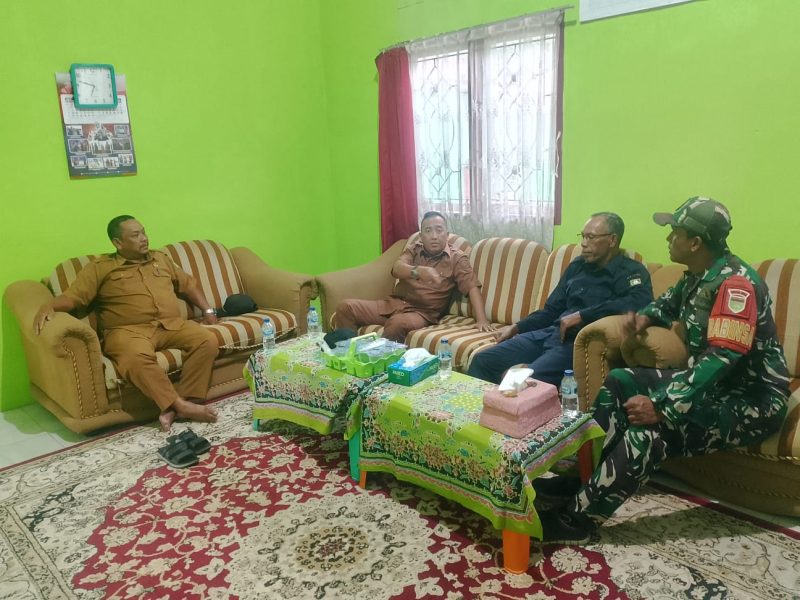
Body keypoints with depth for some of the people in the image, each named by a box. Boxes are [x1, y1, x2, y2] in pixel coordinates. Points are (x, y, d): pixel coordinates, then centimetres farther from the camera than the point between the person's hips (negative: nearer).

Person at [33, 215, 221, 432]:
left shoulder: (160, 258, 22)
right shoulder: (100, 268, 9)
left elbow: (189, 285, 29)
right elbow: (72, 296, 1)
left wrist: (207, 310, 17)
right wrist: (48, 306, -20)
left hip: (172, 325, 4)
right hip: (129, 331, -4)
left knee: (207, 340, -24)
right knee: (138, 357, -40)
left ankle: (178, 405, -26)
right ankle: (181, 405, -35)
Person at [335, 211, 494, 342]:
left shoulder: (457, 258, 2)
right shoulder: (414, 250, 11)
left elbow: (472, 288, -7)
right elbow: (397, 268, -10)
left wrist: (481, 320, -22)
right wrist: (418, 271, -33)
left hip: (422, 313, -4)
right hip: (394, 303, 4)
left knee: (398, 324, -39)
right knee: (345, 307, -13)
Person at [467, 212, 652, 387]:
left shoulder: (630, 271, -1)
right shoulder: (577, 266, 19)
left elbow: (640, 301, -25)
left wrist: (582, 315, -23)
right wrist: (516, 327, 13)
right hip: (549, 333, 7)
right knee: (482, 361, -8)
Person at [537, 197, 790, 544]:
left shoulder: (736, 282, -25)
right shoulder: (697, 276, 5)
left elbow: (721, 358, -34)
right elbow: (671, 302, 28)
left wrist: (663, 407, -37)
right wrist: (646, 316, 6)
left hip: (751, 400, -10)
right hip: (712, 384, 10)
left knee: (649, 430, -30)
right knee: (619, 383, 3)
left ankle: (579, 518, -18)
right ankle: (581, 478, 4)